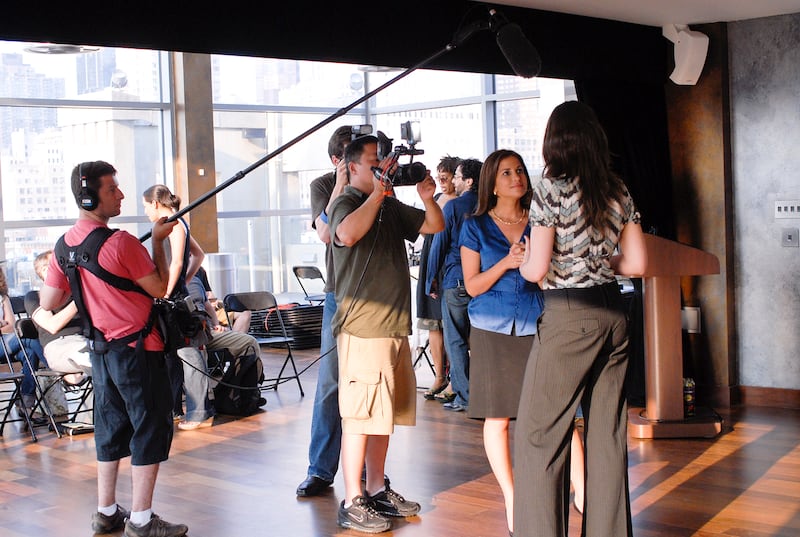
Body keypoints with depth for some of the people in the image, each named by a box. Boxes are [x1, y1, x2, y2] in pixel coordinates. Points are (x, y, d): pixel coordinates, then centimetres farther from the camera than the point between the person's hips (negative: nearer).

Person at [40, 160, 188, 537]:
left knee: (111, 427, 16)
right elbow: (160, 288, -11)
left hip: (101, 349, 8)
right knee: (151, 429, 0)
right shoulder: (120, 243, -20)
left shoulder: (65, 244, 3)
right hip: (138, 349, -8)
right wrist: (158, 241, -3)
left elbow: (48, 304, 7)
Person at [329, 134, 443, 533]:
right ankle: (352, 503, 1)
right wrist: (378, 191, -20)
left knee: (385, 412, 15)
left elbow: (435, 226, 20)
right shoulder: (345, 203, -6)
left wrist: (428, 198, 1)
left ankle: (377, 489, 26)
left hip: (395, 327, 8)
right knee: (359, 415, -6)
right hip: (362, 328, -8)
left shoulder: (392, 208, 16)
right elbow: (347, 233, -28)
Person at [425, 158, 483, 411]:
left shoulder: (453, 206, -7)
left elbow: (439, 244, -6)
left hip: (456, 280, -5)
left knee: (455, 340, 1)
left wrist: (431, 280, 1)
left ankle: (464, 397, 1)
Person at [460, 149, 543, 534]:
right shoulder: (475, 227, 5)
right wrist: (506, 263, -14)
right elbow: (472, 285, 2)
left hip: (536, 328, 1)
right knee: (496, 417, 3)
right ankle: (511, 499, 15)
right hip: (493, 331, 0)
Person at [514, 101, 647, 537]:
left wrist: (522, 262, 10)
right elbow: (636, 263, 9)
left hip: (568, 316, -6)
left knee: (538, 433, 1)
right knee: (607, 433, 12)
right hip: (613, 313, 7)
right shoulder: (617, 191, 8)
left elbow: (536, 270, -11)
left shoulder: (551, 189, -8)